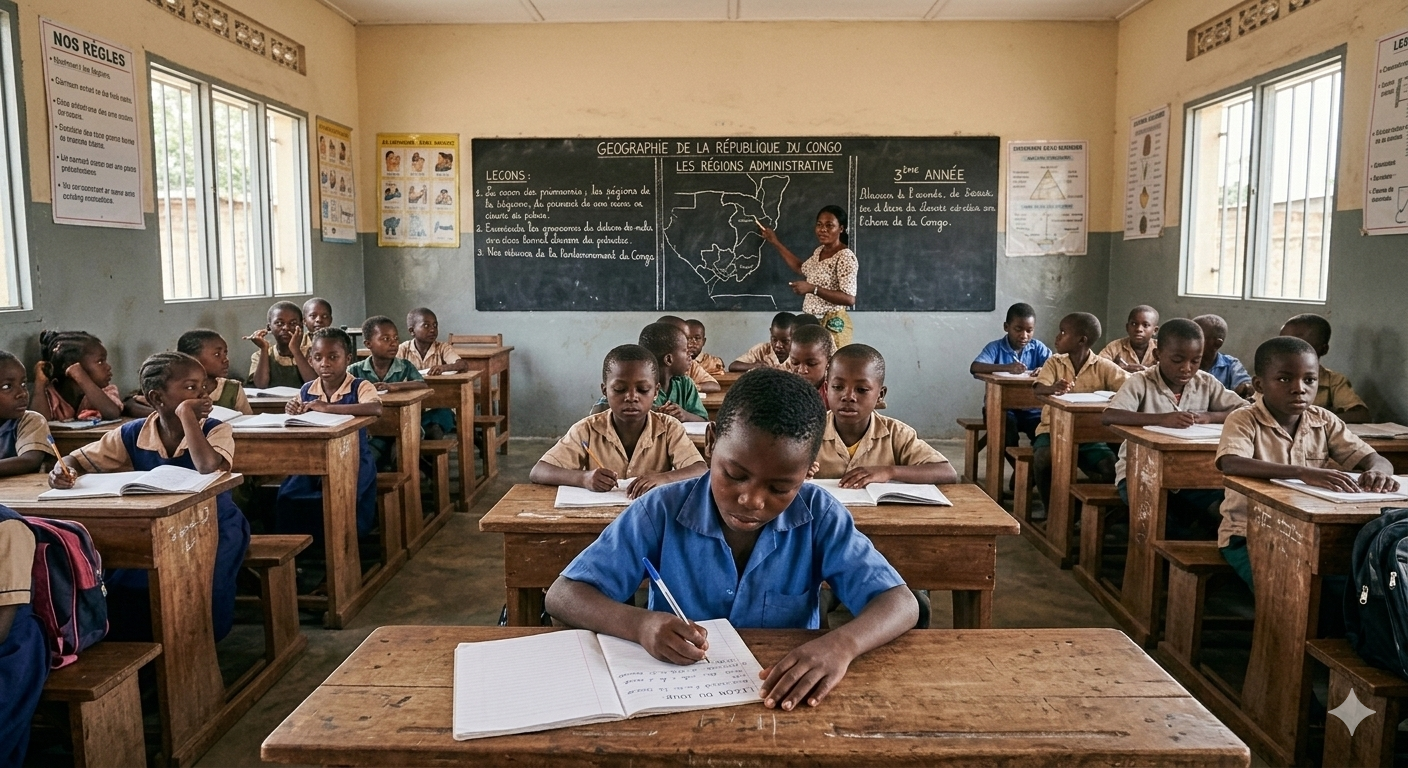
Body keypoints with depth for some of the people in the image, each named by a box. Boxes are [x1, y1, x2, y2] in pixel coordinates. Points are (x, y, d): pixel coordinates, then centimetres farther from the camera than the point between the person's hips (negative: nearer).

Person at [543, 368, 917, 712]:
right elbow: (563, 595, -10)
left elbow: (900, 603, -11)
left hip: (787, 703, 0)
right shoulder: (662, 511, -10)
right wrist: (640, 624, -28)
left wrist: (841, 644, -31)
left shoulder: (818, 517, -8)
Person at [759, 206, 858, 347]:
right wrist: (776, 243, 30)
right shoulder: (820, 251, 11)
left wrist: (812, 288, -27)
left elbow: (849, 299, -23)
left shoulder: (845, 257, -16)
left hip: (832, 325, -8)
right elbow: (801, 268, 31)